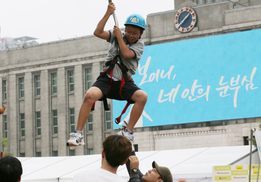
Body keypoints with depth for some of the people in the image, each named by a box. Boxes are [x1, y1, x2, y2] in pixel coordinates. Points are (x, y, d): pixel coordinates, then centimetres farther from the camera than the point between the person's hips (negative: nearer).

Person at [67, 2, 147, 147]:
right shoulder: (116, 35, 11)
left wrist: (119, 36, -6)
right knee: (90, 95, -30)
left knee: (142, 96, -29)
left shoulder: (139, 44, 6)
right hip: (107, 79, 0)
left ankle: (128, 132, -19)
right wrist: (108, 14, -10)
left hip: (124, 82, 0)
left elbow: (127, 54, -14)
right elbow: (98, 33, -5)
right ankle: (78, 134, -27)